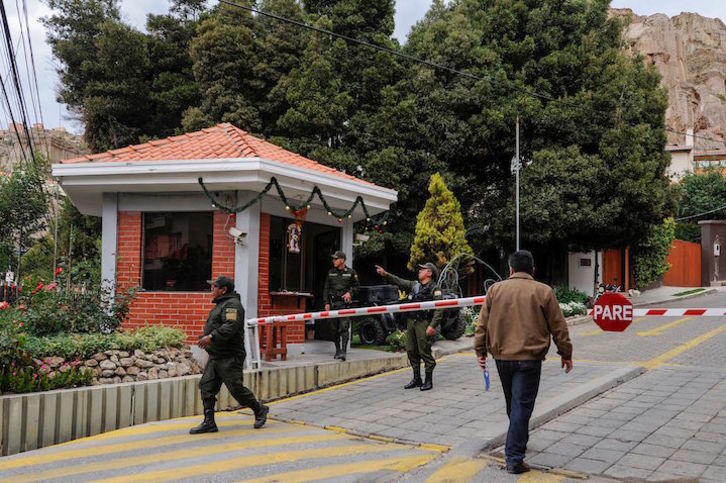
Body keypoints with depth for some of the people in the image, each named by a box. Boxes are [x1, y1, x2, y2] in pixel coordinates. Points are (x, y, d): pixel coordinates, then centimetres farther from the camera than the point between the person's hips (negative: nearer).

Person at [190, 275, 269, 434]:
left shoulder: (232, 304, -13)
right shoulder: (221, 304, 20)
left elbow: (230, 326, -27)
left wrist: (211, 337, -30)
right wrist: (205, 337, 16)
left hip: (229, 358, -10)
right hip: (215, 356, 10)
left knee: (236, 388, -6)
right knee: (206, 386, 2)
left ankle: (259, 410, 14)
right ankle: (209, 423, 3)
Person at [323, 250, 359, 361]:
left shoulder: (351, 272, 3)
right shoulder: (330, 273, 12)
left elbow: (356, 286, 9)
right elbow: (326, 288, 12)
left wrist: (350, 293, -10)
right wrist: (326, 303, 3)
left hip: (345, 303, -4)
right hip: (333, 303, 4)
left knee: (344, 328, -13)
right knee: (335, 329, 8)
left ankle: (343, 352, -17)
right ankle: (337, 350, 19)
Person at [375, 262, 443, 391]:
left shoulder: (434, 289, -6)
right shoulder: (414, 285, 17)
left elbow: (439, 309, -14)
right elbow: (399, 282, 18)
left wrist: (433, 326, -22)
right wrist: (386, 274, 4)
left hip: (424, 323, -7)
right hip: (411, 322, 7)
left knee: (425, 352, -4)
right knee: (411, 351, 10)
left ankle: (429, 381, 5)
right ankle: (416, 379, 21)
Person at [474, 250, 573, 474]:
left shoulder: (495, 289, 5)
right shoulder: (543, 292, -1)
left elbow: (482, 323, 6)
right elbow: (558, 326, 2)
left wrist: (480, 351, 13)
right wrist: (566, 354, 12)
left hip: (502, 357, 3)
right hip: (529, 358, -3)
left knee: (513, 404, 21)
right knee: (522, 406, -2)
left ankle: (519, 440, 41)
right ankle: (514, 458, -5)